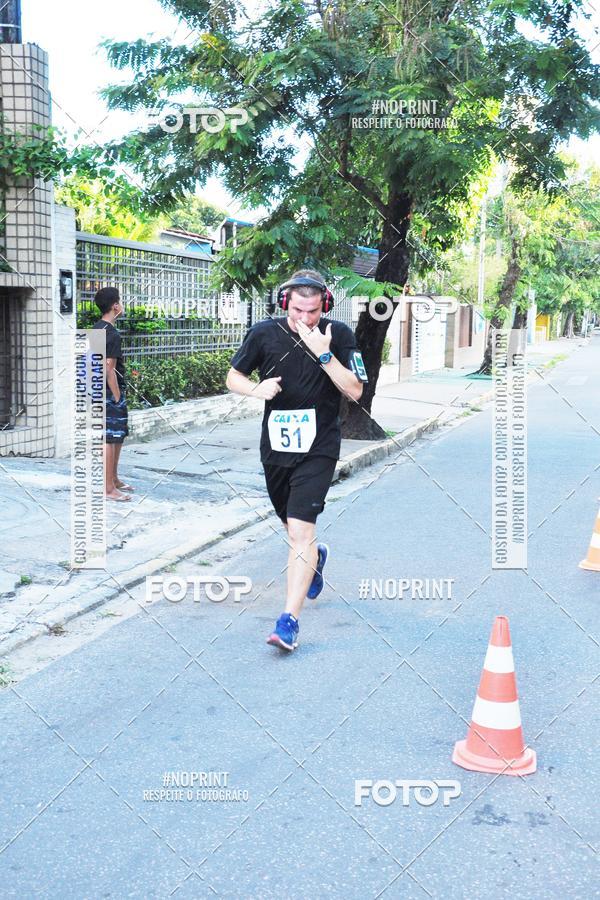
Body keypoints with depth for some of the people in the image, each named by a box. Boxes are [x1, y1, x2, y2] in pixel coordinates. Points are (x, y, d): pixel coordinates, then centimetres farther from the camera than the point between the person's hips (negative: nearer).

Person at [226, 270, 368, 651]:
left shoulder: (339, 334, -7)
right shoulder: (264, 333, -3)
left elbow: (355, 391, -11)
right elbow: (233, 377, 7)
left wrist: (324, 354, -22)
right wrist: (256, 388, -16)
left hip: (318, 448, -4)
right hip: (275, 446, 4)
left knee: (300, 532, -15)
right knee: (293, 527, 20)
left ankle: (289, 621, -13)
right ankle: (316, 556, 55)